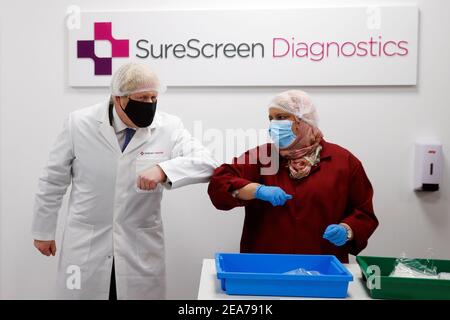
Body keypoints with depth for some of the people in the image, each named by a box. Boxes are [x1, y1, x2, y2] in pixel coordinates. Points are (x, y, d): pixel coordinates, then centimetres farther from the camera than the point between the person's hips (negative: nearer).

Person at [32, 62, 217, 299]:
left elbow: (206, 163, -16)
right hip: (85, 247, 0)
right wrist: (43, 231, 10)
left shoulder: (168, 127, -8)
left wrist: (163, 169, -32)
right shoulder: (80, 124, -7)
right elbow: (54, 180, 3)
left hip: (141, 249, 0)